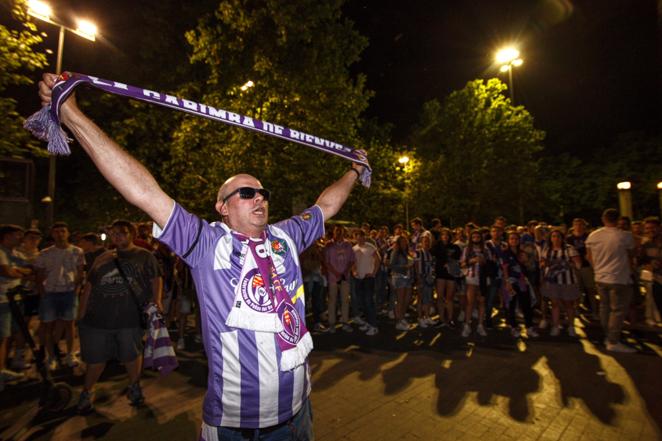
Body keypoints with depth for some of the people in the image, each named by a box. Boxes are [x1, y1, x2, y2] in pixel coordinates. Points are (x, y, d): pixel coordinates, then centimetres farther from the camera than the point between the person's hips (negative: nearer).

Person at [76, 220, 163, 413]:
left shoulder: (144, 256, 2)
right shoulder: (102, 258, 14)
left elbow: (155, 279, -3)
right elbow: (89, 286, 16)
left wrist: (156, 300, -18)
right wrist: (81, 314, 12)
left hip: (131, 318, -3)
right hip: (98, 318, 3)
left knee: (132, 355, 10)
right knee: (96, 358, 13)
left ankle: (134, 387, 33)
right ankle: (86, 393, 36)